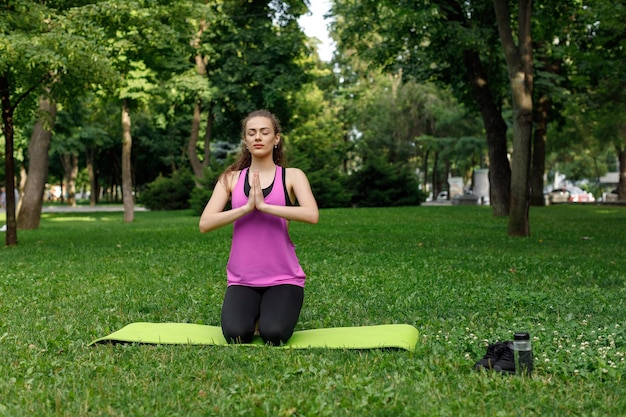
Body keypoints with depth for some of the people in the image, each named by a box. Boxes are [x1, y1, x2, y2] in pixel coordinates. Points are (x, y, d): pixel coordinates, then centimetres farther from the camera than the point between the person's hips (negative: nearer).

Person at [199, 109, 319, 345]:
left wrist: (263, 205, -21)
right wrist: (247, 207, -17)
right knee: (236, 335, -22)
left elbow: (312, 215, -18)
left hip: (283, 277, -1)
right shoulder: (231, 178, 7)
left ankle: (273, 311, 13)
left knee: (273, 334, -24)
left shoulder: (292, 176, 2)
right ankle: (254, 312, 14)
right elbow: (205, 224, -6)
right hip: (242, 278, 1)